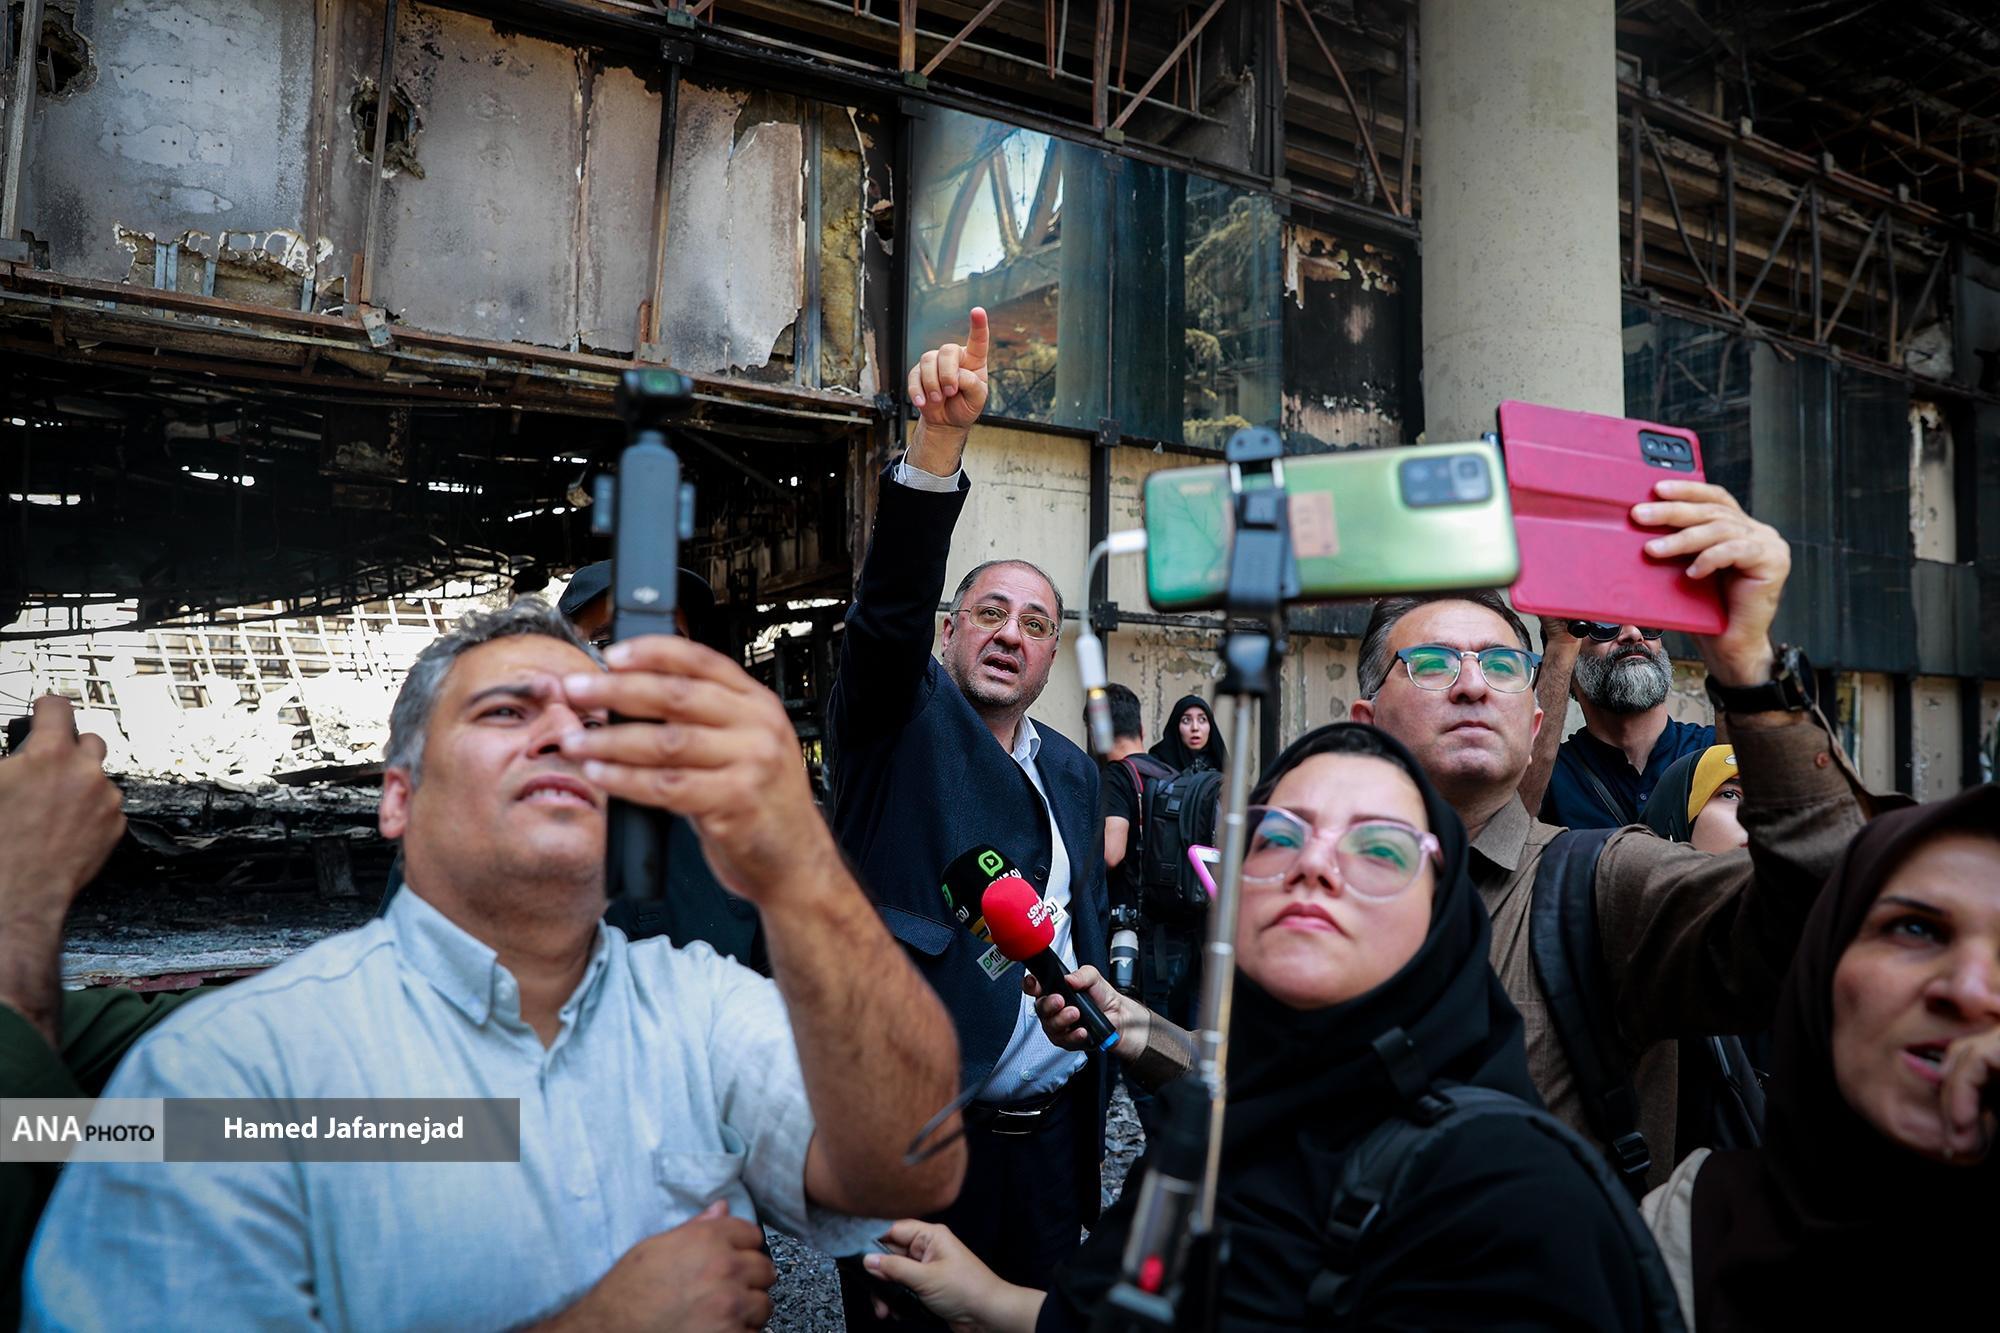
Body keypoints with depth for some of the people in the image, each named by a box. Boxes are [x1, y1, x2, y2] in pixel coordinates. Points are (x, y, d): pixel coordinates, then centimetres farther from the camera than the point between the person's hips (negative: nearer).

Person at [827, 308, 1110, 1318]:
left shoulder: (1073, 773, 13)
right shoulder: (899, 718, -2)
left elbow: (1087, 937, 16)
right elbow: (891, 599, -21)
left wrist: (1092, 1105, 13)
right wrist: (940, 436, -34)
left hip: (1048, 1134, 5)